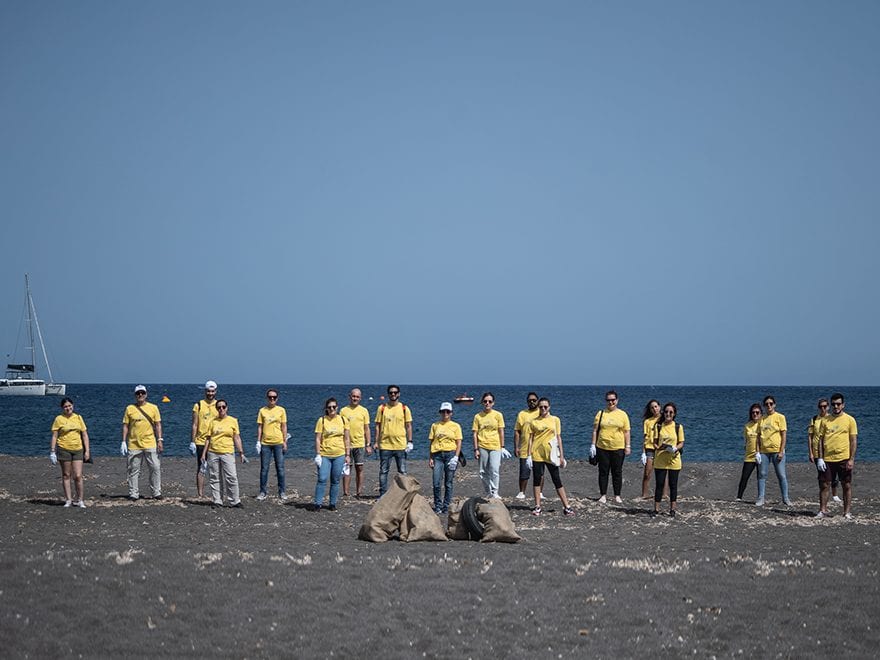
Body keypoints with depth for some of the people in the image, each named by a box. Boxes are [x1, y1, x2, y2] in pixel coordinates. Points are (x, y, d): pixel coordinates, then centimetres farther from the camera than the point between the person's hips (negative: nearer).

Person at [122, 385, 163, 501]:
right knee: (133, 470, 3)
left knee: (155, 468, -2)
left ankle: (156, 492, 6)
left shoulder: (153, 408, 6)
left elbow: (158, 425, 7)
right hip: (134, 445, 0)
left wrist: (159, 440, -2)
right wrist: (123, 442, 0)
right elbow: (125, 426, 6)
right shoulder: (130, 408, 5)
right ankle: (133, 494, 9)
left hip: (150, 444, 0)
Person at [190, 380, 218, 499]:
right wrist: (192, 442, -4)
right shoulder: (198, 405, 2)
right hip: (201, 441, -2)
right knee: (200, 469, 0)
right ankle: (200, 494, 2)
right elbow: (194, 425, 2)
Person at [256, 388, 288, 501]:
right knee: (264, 469, 4)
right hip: (265, 443, 1)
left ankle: (282, 492, 9)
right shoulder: (262, 410, 4)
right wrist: (258, 441, 0)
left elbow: (284, 427, 5)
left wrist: (285, 442, 0)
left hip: (278, 442, -1)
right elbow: (260, 427, 6)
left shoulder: (281, 410, 3)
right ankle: (263, 492, 11)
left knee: (280, 468, 2)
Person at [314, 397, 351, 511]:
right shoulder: (322, 420, -2)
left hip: (339, 455, 2)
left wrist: (348, 455, 6)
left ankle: (333, 504, 14)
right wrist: (318, 455, -9)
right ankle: (318, 503, -3)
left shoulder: (343, 420, 5)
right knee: (322, 479, -10)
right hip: (324, 455, -2)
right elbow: (317, 439, -3)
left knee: (335, 481, 6)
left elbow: (347, 439, 10)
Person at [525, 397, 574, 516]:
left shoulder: (555, 420, 5)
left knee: (557, 480, 1)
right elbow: (530, 439, 5)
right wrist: (528, 455, -2)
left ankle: (567, 506, 1)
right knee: (537, 479, 4)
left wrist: (561, 456, 2)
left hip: (550, 454, 0)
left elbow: (559, 437, 5)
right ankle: (538, 507, 10)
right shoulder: (533, 421, 4)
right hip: (537, 454, 0)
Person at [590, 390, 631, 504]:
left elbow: (626, 431, 5)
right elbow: (595, 430, 5)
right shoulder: (601, 414, 5)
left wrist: (627, 446, -1)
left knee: (617, 472, 5)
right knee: (603, 472, 4)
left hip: (618, 448, 0)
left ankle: (617, 496, 13)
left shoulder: (623, 414, 4)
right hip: (602, 448, 0)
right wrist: (593, 445, -1)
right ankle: (603, 495, 10)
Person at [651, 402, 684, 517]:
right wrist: (658, 447, -16)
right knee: (659, 484, 1)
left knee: (673, 485, 5)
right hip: (660, 460, 0)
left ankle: (672, 509, 12)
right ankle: (656, 509, 6)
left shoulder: (678, 427, 2)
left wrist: (675, 448, -17)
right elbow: (655, 442, 6)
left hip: (674, 460, 0)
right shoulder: (658, 426, 4)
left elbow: (681, 443, 3)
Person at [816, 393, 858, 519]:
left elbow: (854, 440, -2)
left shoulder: (849, 420, 0)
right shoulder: (825, 420, 7)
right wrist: (820, 458, -1)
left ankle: (847, 512, 11)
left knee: (847, 486, 4)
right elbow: (820, 440, 7)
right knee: (824, 485, 2)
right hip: (827, 459, 2)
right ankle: (823, 510, 11)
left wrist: (851, 459, -9)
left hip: (843, 459, -2)